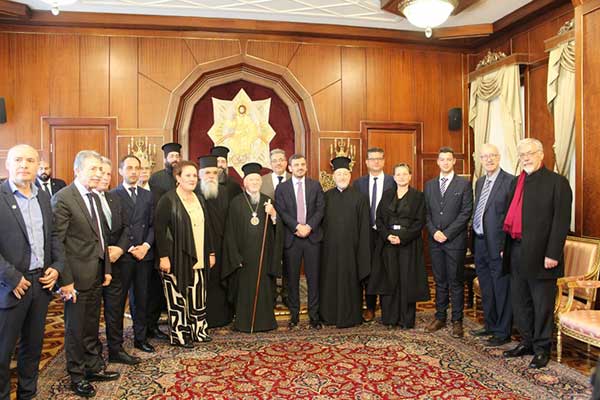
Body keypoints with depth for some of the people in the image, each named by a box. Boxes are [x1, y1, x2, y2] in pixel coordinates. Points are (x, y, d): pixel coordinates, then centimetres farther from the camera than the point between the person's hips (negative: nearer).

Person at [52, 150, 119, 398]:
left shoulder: (95, 197, 10)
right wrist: (65, 280, -18)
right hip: (77, 277, -7)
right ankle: (77, 376, 25)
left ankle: (94, 367, 33)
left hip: (96, 275, 7)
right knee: (75, 329, 9)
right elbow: (57, 243, -17)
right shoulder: (62, 199, -15)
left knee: (92, 326, 19)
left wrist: (106, 268, 12)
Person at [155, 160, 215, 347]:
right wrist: (163, 256, -17)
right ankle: (179, 335, 15)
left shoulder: (199, 199, 12)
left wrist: (211, 252, 13)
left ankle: (198, 330, 23)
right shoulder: (168, 200, -8)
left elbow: (206, 227, 16)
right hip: (176, 258, -6)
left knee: (198, 296, 10)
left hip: (197, 258, 6)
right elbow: (159, 229, -12)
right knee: (178, 297, 3)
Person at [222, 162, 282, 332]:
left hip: (263, 255, 3)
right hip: (244, 255, -2)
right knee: (244, 289, 3)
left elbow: (276, 229, 5)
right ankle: (244, 322, 17)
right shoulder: (236, 202, -1)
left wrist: (274, 215, -15)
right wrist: (236, 257, -8)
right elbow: (231, 232, -3)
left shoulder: (268, 201, 8)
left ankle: (264, 321, 20)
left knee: (264, 288, 7)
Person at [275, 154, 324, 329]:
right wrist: (297, 226, -15)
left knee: (313, 277, 3)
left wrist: (309, 226, -12)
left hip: (312, 236, 1)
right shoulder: (282, 188, 6)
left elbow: (320, 208, 1)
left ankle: (314, 315, 12)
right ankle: (294, 314, 16)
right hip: (291, 238, 0)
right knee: (292, 278, 5)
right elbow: (281, 211, -4)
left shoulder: (315, 185, 9)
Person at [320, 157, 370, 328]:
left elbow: (364, 227, -3)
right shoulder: (326, 196, 6)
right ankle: (330, 316, 23)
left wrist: (362, 251, -7)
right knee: (330, 280, 9)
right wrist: (321, 242, 1)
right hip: (329, 247, 3)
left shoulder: (359, 197, -1)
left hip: (350, 247, -2)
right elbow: (321, 222, 7)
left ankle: (349, 317, 18)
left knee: (349, 281, 5)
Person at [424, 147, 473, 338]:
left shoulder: (464, 184, -1)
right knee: (440, 281, 11)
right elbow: (427, 212, 10)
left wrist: (447, 233, -12)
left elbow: (466, 212, -7)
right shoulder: (430, 185, 12)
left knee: (456, 282, 2)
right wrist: (434, 231, -6)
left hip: (455, 241, -4)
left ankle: (457, 321, 11)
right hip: (435, 240, 4)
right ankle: (440, 317, 20)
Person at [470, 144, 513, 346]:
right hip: (480, 243, 8)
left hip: (497, 245, -8)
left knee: (501, 290, 3)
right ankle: (490, 325, 33)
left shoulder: (510, 181, -11)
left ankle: (503, 332, 16)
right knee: (486, 289, 18)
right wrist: (473, 242, 13)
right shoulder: (480, 182, 14)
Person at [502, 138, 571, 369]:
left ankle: (542, 348, 18)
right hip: (516, 252, 7)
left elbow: (561, 221, -12)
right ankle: (527, 343, 30)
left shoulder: (557, 182, -6)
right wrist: (505, 246, 11)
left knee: (542, 304, 4)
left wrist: (552, 254, -17)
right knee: (520, 302, 15)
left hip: (540, 254, -6)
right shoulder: (516, 182, 14)